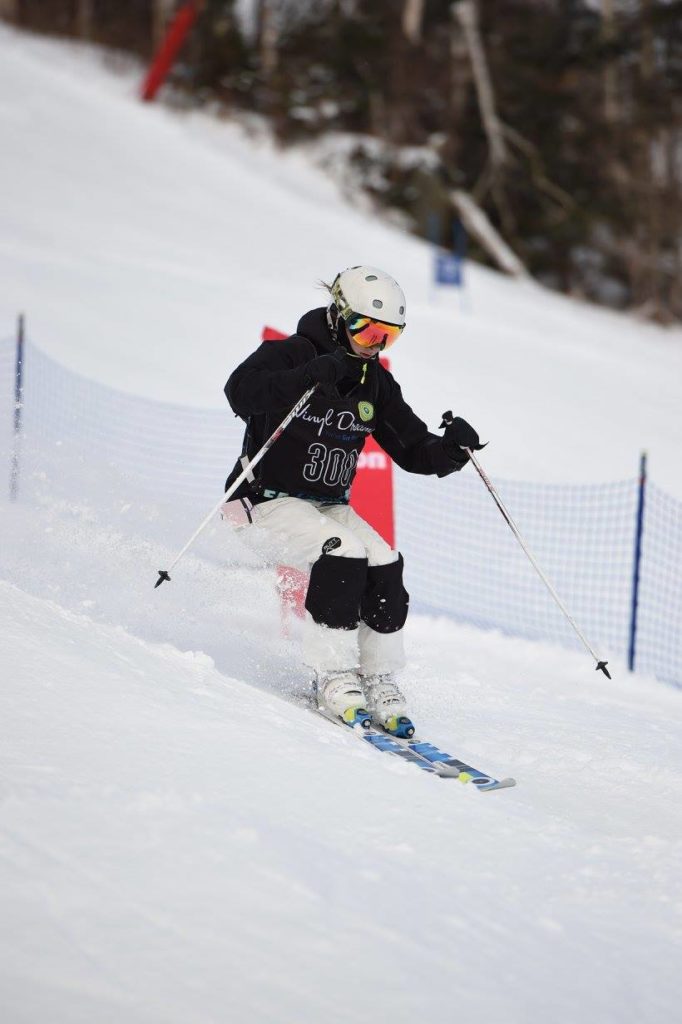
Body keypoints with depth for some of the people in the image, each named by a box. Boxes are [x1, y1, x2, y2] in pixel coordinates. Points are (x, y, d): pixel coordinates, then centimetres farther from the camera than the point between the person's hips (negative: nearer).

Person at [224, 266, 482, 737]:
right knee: (343, 554, -30)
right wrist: (310, 377, -42)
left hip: (331, 504, 7)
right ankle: (333, 677, -22)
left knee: (386, 567, -16)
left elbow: (413, 448, 8)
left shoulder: (375, 382, 7)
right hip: (273, 499, -6)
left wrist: (451, 449, -14)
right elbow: (241, 391, -33)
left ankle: (378, 679, -4)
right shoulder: (291, 354, -13)